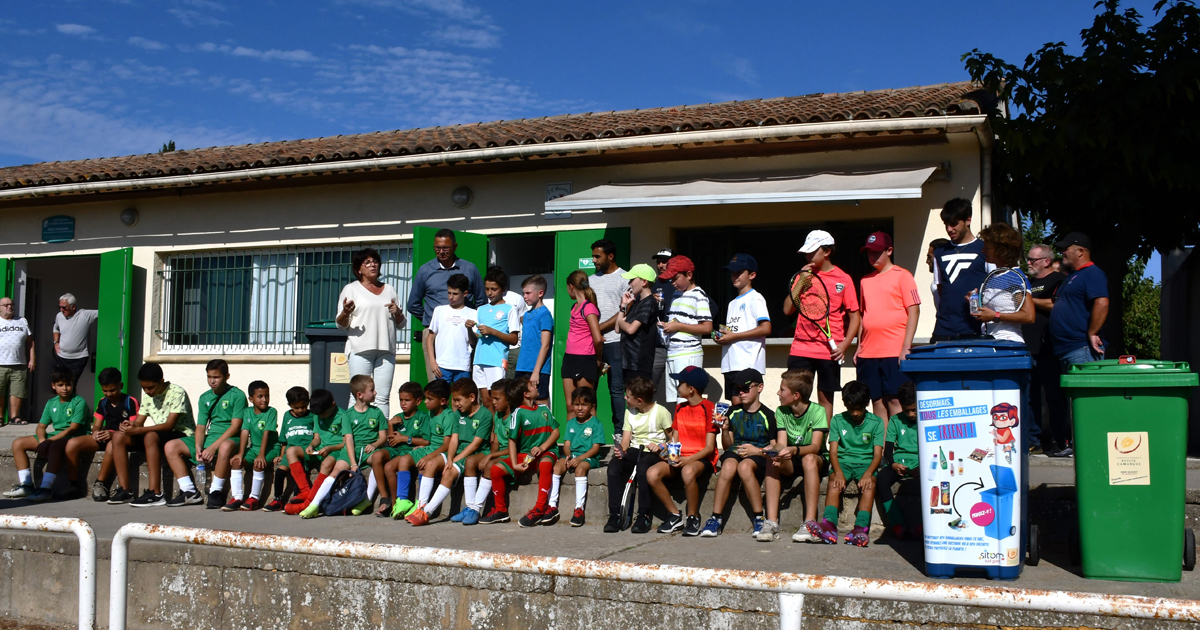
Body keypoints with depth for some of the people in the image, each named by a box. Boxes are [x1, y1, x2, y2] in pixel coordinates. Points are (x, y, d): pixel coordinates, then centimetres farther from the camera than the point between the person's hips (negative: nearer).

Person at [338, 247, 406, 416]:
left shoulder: (389, 290, 21)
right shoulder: (351, 289, 11)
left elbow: (401, 324, 23)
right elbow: (341, 324, 6)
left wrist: (398, 313, 1)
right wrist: (346, 312, -16)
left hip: (386, 349, 3)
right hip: (360, 349, -3)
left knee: (382, 398, -1)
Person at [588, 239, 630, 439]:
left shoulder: (624, 278, -1)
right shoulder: (591, 280, 18)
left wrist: (599, 328, -10)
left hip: (614, 341, -6)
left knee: (617, 389, -3)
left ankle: (619, 432, 2)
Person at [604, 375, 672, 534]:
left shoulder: (661, 412, -6)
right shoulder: (629, 412, 12)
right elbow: (626, 438, 7)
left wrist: (661, 446, -21)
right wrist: (621, 449, -13)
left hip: (653, 453, -5)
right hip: (634, 450, 5)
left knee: (642, 468, -38)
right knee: (614, 466, -25)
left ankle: (644, 516, -24)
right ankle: (614, 515, -20)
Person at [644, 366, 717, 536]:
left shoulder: (708, 408, -6)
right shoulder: (680, 408, 15)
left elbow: (709, 447, -11)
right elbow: (675, 440, 14)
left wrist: (688, 460, -24)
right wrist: (672, 454, -8)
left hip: (702, 459, -6)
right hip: (680, 458, 6)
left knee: (688, 472, -40)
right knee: (652, 474, -22)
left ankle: (693, 518, -19)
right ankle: (675, 516, -6)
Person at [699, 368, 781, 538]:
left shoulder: (768, 415, 4)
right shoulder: (733, 412, 14)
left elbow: (775, 446, 3)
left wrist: (758, 451, -13)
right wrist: (724, 429, -4)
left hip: (759, 456, -3)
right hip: (735, 451, 3)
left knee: (744, 467, -38)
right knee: (728, 466, -35)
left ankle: (760, 519, -27)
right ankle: (715, 519, -30)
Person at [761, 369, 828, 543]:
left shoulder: (817, 411, -13)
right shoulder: (781, 412, -1)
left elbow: (815, 446, -25)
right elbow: (782, 444, -10)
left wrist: (794, 450, -45)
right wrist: (777, 452, -34)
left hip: (818, 460, -3)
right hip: (791, 463, 3)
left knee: (808, 459, -37)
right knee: (772, 461, -28)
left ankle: (810, 522, -38)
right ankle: (771, 522, -33)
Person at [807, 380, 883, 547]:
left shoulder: (876, 422, 6)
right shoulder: (838, 420, 8)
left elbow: (877, 454, -3)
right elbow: (833, 451, -1)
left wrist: (868, 473, -24)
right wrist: (838, 472, -22)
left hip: (866, 463, 0)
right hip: (843, 461, 1)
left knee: (870, 483, -33)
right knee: (834, 480, -32)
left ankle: (861, 527, -49)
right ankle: (829, 524, -49)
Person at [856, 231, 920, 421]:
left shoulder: (902, 275, -1)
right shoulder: (865, 280, 16)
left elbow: (914, 311, -6)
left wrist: (906, 347, -13)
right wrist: (859, 347, 14)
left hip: (895, 351, -5)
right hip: (868, 353, 5)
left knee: (894, 399, -6)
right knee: (877, 400, 6)